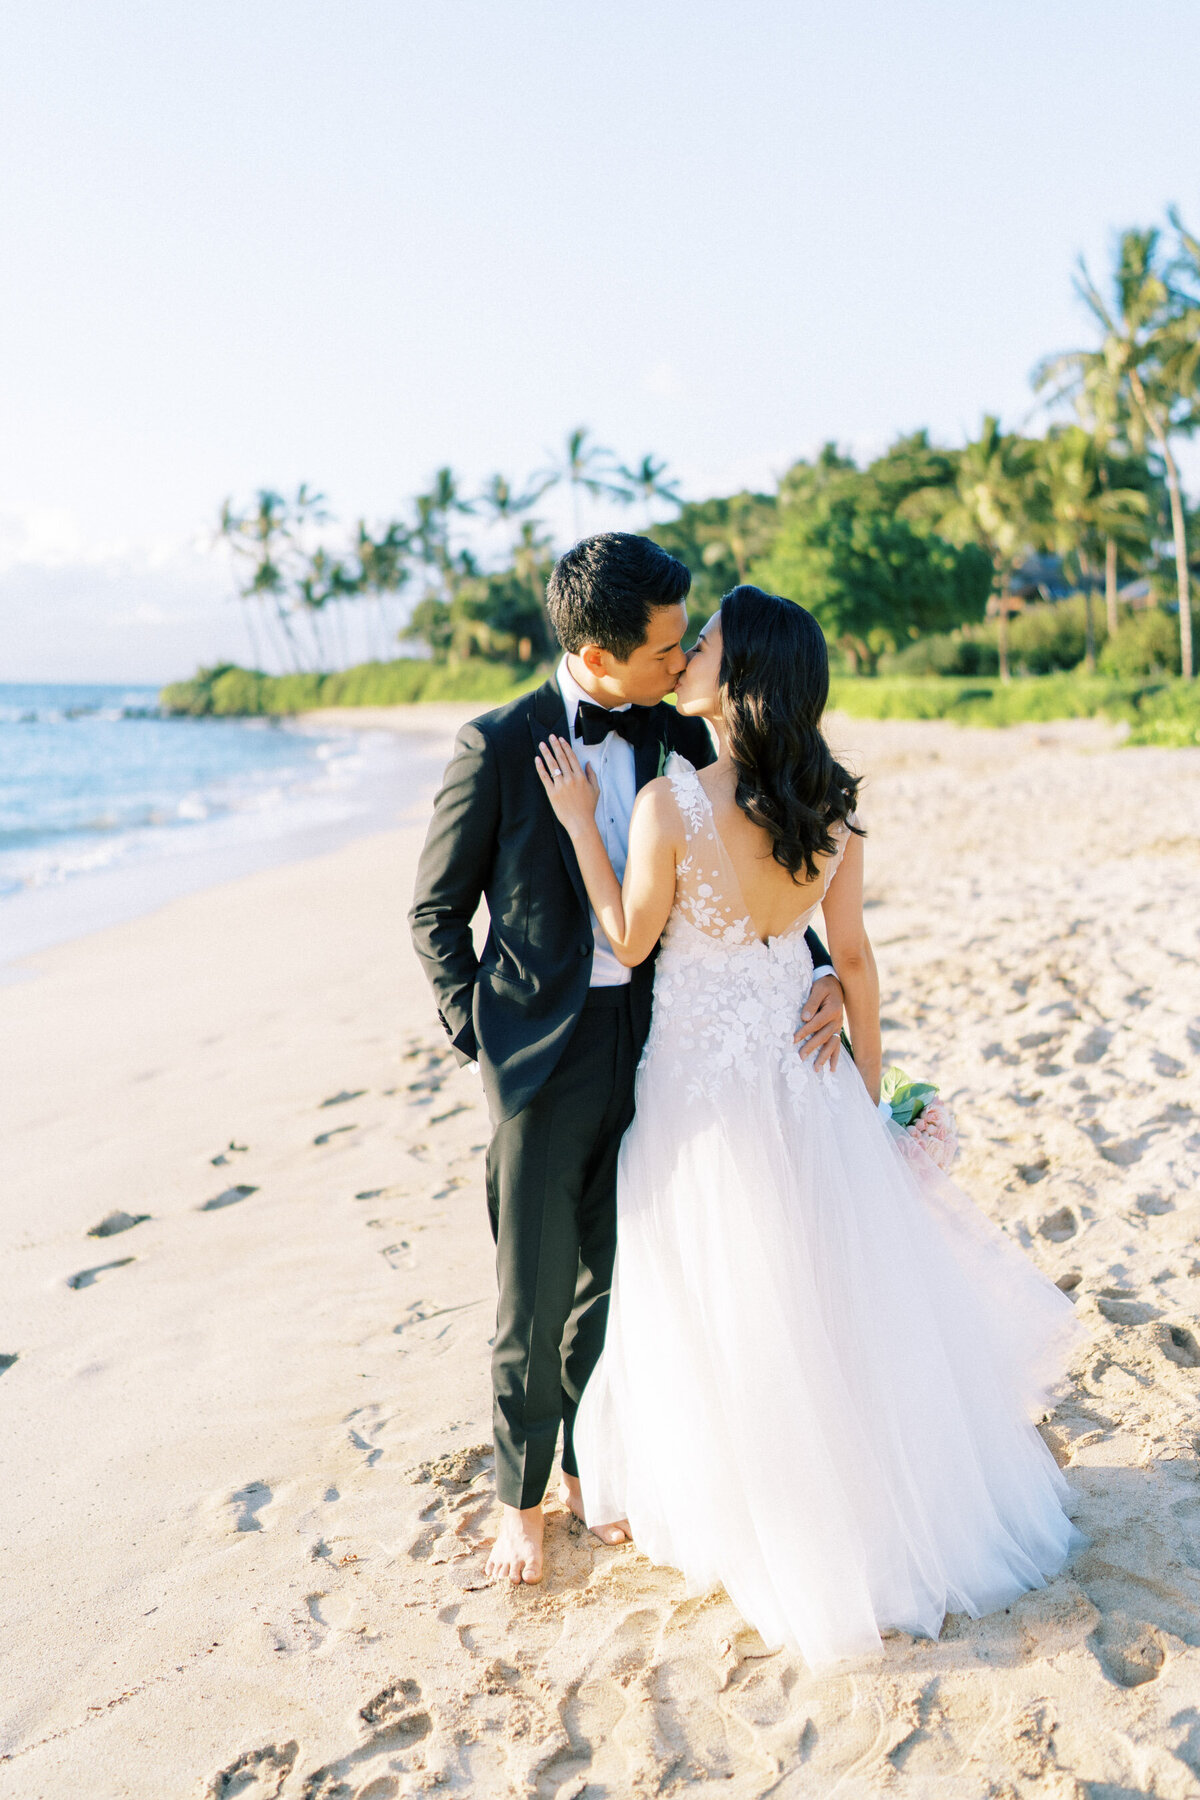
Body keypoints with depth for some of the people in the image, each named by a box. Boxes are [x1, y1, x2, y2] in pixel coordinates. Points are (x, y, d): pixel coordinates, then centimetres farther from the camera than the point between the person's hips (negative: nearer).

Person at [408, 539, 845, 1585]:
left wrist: (819, 971, -6)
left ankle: (591, 1467, 38)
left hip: (652, 1049, 4)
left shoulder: (682, 742, 2)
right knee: (534, 1296, 8)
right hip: (543, 1057, -3)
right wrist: (480, 1042, -5)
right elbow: (436, 913, -1)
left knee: (613, 1283, 17)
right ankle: (523, 1495, 30)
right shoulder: (498, 747, -9)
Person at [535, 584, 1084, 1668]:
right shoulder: (835, 805, -7)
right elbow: (854, 959, 0)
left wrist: (581, 825, -5)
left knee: (729, 1314, 13)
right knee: (838, 1300, 20)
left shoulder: (671, 803, -23)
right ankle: (885, 1507, 39)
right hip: (805, 1078, 5)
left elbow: (630, 944, -11)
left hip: (701, 1084, -4)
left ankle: (765, 1529, 32)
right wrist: (869, 1089, 11)